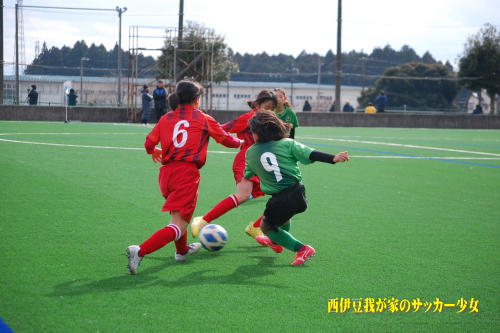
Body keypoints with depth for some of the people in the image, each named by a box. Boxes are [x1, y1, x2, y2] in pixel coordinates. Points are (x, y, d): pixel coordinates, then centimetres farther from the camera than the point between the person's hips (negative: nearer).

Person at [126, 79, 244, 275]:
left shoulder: (166, 119, 9)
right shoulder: (204, 119, 4)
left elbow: (149, 144, 7)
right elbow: (226, 139, 15)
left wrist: (154, 152, 32)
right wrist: (240, 142, 37)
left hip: (166, 172, 6)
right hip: (187, 173, -5)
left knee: (178, 214, 32)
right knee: (178, 226, -8)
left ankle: (182, 250, 51)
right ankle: (140, 252, -27)